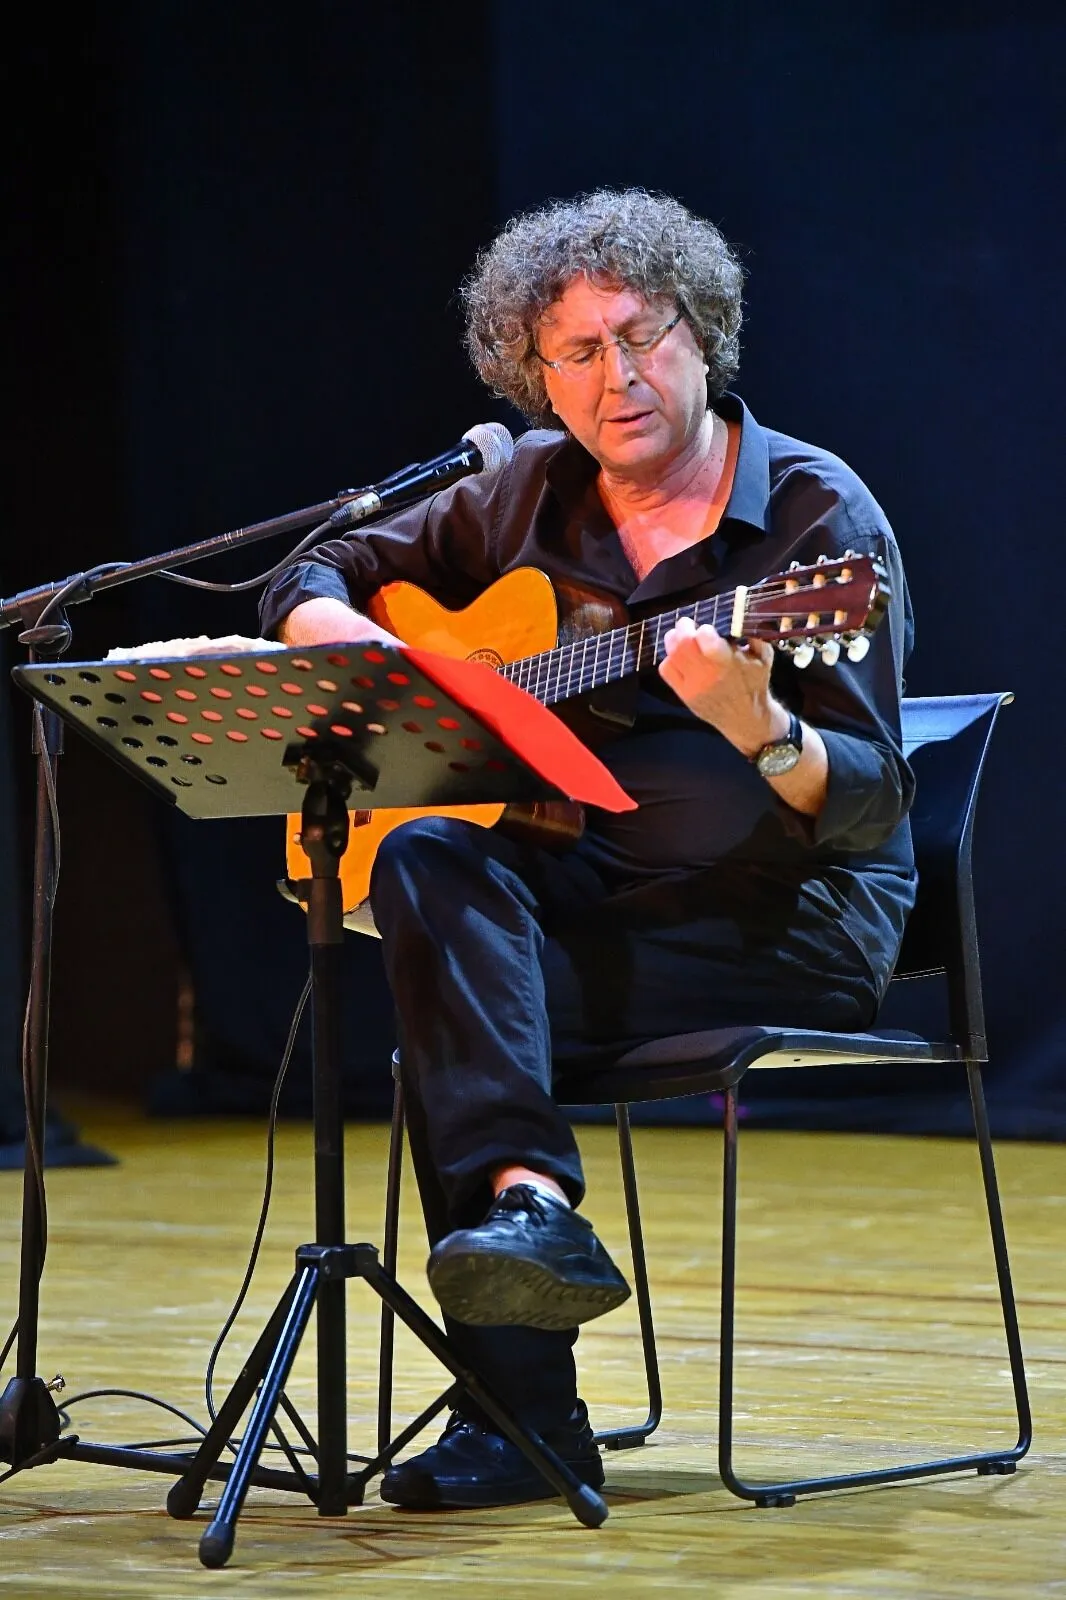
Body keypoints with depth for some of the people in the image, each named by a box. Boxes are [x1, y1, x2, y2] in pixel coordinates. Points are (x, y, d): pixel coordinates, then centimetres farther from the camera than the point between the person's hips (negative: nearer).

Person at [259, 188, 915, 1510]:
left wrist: (760, 729, -36)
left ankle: (526, 1413, -25)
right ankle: (528, 1200, -37)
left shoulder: (820, 518, -8)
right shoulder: (532, 494, 9)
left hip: (789, 923, -5)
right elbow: (311, 583, 19)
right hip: (589, 892, 5)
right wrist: (355, 644, -5)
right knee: (427, 860, -28)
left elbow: (870, 808, -15)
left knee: (443, 1008, -27)